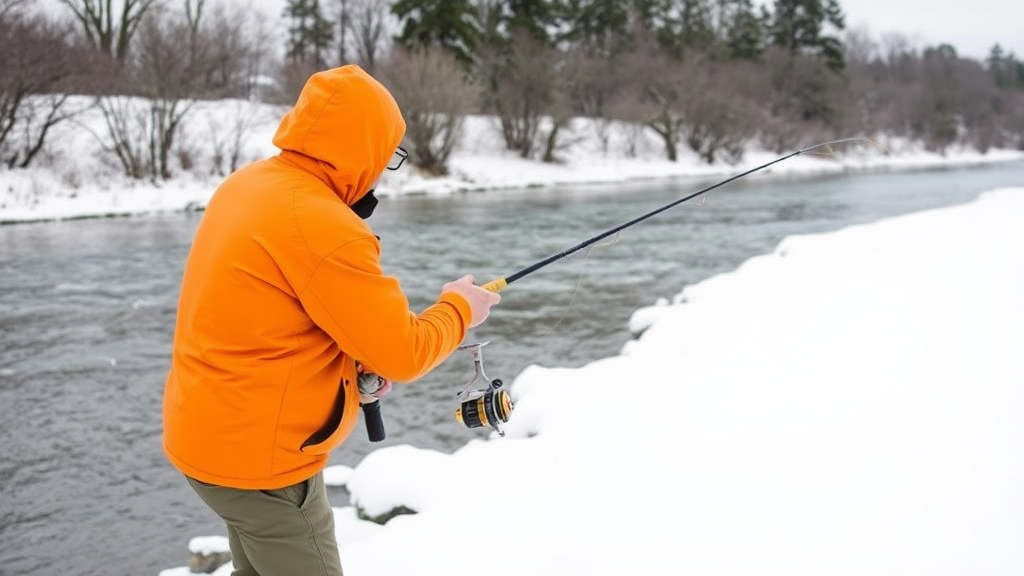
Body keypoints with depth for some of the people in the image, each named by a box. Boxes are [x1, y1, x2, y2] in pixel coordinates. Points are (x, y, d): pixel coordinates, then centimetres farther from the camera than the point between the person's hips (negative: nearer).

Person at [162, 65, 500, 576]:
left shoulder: (247, 185, 3)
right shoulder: (321, 225, -25)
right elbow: (402, 354, -19)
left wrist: (352, 361, 4)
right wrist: (458, 308, -1)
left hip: (209, 435, 9)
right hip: (258, 454, -9)